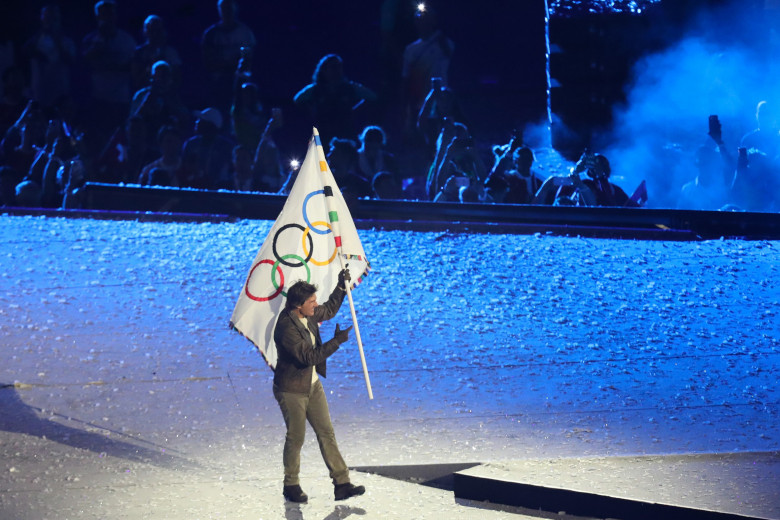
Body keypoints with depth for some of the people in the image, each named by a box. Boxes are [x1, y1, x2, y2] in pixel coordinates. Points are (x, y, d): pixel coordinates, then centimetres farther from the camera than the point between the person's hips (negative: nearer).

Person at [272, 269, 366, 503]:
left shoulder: (308, 314, -3)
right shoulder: (286, 327, -28)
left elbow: (329, 310, 20)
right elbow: (309, 357, -30)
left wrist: (341, 287, 9)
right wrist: (336, 341, -30)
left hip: (312, 385, 8)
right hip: (292, 390, -8)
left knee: (326, 433, 8)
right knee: (295, 438, 5)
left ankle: (342, 484, 12)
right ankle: (291, 486, 25)